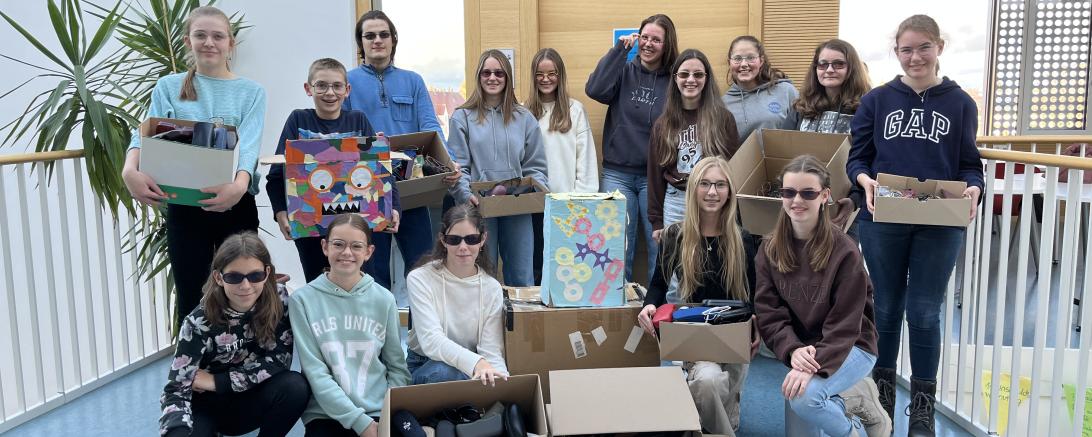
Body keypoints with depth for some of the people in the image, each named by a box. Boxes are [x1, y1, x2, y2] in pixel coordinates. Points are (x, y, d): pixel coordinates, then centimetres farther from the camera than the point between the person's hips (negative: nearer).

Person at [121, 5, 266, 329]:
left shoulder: (251, 92, 3)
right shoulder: (169, 87, 7)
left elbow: (249, 145, -12)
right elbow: (146, 134, -6)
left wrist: (239, 185, -32)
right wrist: (131, 171, -28)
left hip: (235, 206, 0)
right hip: (185, 208, 1)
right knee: (191, 299, 6)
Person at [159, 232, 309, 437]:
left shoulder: (278, 300, -16)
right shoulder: (199, 322, -21)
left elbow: (279, 360, -14)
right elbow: (176, 390, -23)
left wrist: (217, 381, -17)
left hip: (250, 401, 2)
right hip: (206, 406, -2)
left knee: (296, 387, -28)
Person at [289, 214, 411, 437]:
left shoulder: (384, 299, 5)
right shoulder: (303, 300, -3)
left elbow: (397, 366, 8)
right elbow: (315, 372, -6)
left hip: (380, 412, 2)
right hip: (326, 414, -1)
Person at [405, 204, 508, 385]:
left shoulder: (491, 288, -3)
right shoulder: (420, 279, -13)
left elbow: (491, 350, -11)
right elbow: (431, 340, -26)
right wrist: (475, 362, -44)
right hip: (422, 368, -2)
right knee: (443, 371, -36)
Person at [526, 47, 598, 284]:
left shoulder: (575, 110, 3)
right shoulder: (525, 112, 6)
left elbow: (585, 155, 1)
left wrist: (582, 194, -5)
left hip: (567, 198, -1)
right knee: (536, 259, 6)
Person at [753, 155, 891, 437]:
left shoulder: (844, 251, -18)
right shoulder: (770, 250, -5)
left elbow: (844, 324, -19)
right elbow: (768, 312, -9)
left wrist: (815, 366, -32)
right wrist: (793, 350, -26)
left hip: (850, 347, -5)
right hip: (799, 348, 5)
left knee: (804, 397, -32)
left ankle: (857, 405, 0)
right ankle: (847, 399, 29)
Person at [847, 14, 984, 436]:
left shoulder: (960, 104, 4)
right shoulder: (876, 100, 4)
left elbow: (969, 164, 6)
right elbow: (857, 157, 4)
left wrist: (972, 189, -15)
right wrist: (866, 181, -17)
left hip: (941, 225, 0)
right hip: (883, 221, 1)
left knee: (925, 313, 4)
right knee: (886, 309, 12)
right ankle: (881, 393, 29)